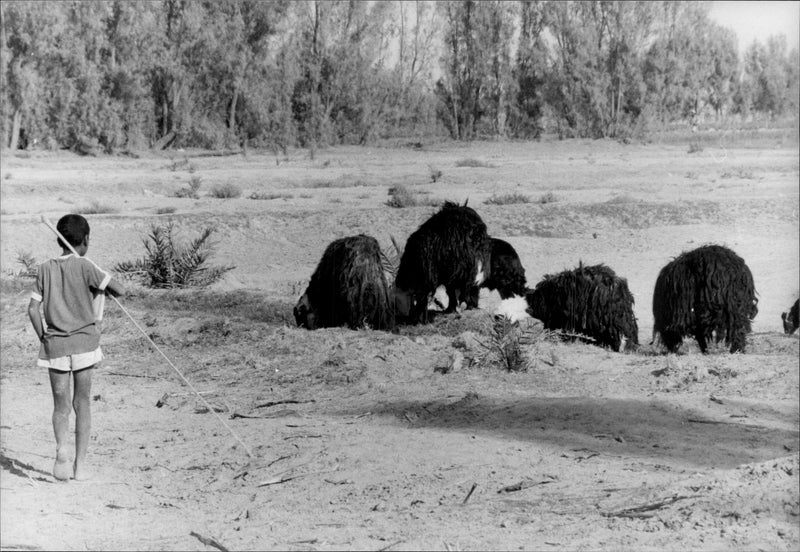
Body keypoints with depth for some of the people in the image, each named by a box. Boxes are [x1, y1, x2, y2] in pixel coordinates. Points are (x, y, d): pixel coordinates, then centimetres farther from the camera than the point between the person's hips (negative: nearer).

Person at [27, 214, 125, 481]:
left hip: (55, 345, 2)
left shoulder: (46, 269, 3)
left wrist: (43, 338, 11)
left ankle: (61, 449, -18)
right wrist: (102, 286, 8)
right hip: (84, 341, -2)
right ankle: (80, 464, 8)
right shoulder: (85, 267, -7)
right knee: (82, 403, 8)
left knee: (60, 405, 8)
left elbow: (33, 309, 0)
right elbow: (120, 290, -12)